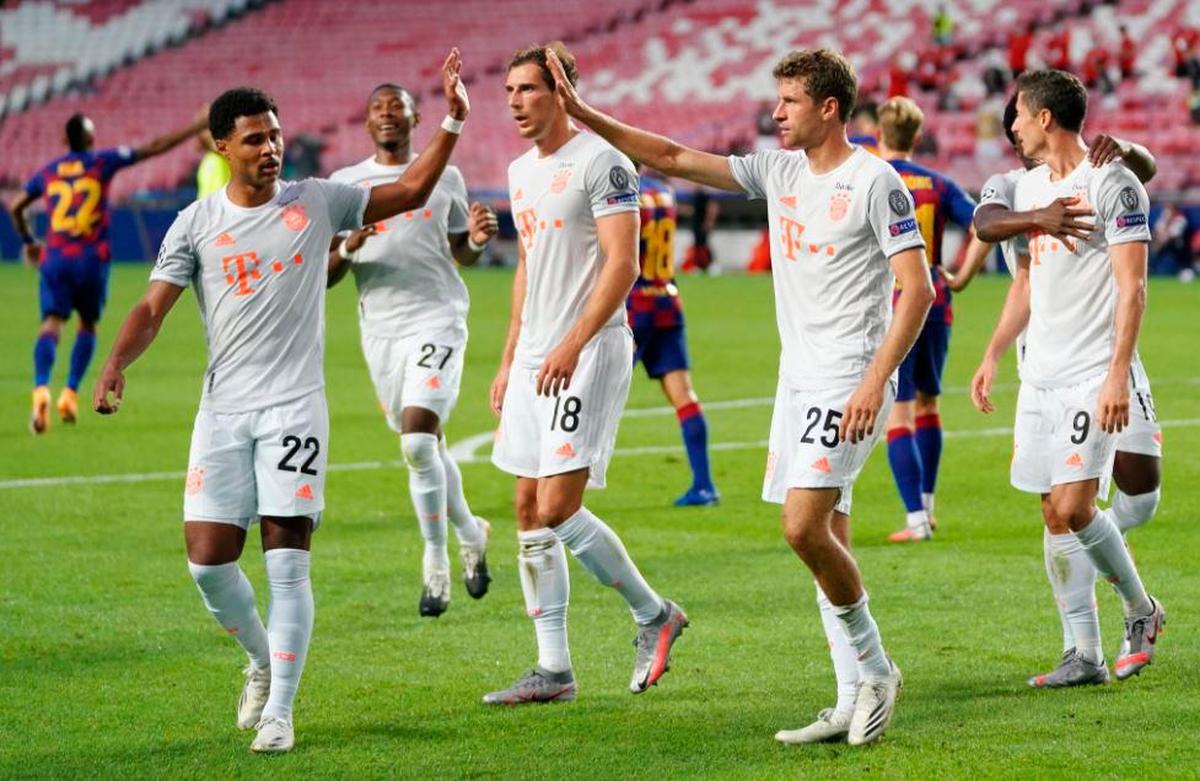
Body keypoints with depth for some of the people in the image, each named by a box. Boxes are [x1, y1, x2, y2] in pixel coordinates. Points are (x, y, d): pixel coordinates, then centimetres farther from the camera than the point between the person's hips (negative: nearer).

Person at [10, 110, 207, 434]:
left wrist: (29, 242, 36)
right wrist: (197, 127, 6)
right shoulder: (102, 162, 2)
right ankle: (70, 394, 6)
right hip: (91, 259, -1)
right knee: (88, 325, 18)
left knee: (51, 325, -9)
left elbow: (16, 208, 19)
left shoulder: (48, 171, 11)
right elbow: (155, 148, 0)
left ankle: (41, 389, -35)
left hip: (55, 259, 1)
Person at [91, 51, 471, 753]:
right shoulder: (196, 224, 5)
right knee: (208, 558, -4)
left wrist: (452, 121, 2)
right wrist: (117, 364, -16)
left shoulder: (317, 201, 5)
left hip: (295, 406, -1)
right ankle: (263, 662, 24)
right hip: (223, 410, 1)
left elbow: (411, 191, 11)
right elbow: (153, 308, 2)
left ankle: (279, 711, -2)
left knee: (288, 559, -9)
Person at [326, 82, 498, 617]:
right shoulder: (344, 184, 7)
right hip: (379, 327, 3)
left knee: (418, 441, -18)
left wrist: (477, 240, -5)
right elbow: (324, 276, 5)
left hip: (436, 318, -3)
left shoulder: (445, 177, 7)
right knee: (424, 446, 10)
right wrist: (348, 248, -16)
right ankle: (470, 532, 35)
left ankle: (436, 562, -4)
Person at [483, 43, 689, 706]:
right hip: (535, 355, 9)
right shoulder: (521, 171, 16)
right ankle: (552, 669, 10)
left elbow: (622, 266, -17)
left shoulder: (601, 162, -10)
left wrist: (572, 345, -25)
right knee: (529, 510, 6)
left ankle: (653, 614, 6)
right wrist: (508, 363, 21)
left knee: (557, 510, -14)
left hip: (589, 353, -9)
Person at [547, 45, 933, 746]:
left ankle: (875, 672, -2)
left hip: (849, 381, -8)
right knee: (824, 540, 6)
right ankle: (855, 703, 9)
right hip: (798, 379, 8)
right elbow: (673, 159, 13)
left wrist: (875, 382, -21)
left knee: (804, 526, -18)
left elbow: (918, 288, -13)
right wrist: (584, 114, 8)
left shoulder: (875, 181, -10)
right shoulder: (778, 171, 11)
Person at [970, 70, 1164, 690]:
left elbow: (1131, 287, -13)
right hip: (1040, 374, 8)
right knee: (1055, 515, 4)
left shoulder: (1113, 184, -9)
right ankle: (1085, 655, 8)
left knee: (1073, 507, -14)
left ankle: (1141, 610, 9)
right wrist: (993, 355, 20)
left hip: (1093, 376, -8)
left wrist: (1118, 375, -20)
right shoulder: (1029, 186, 15)